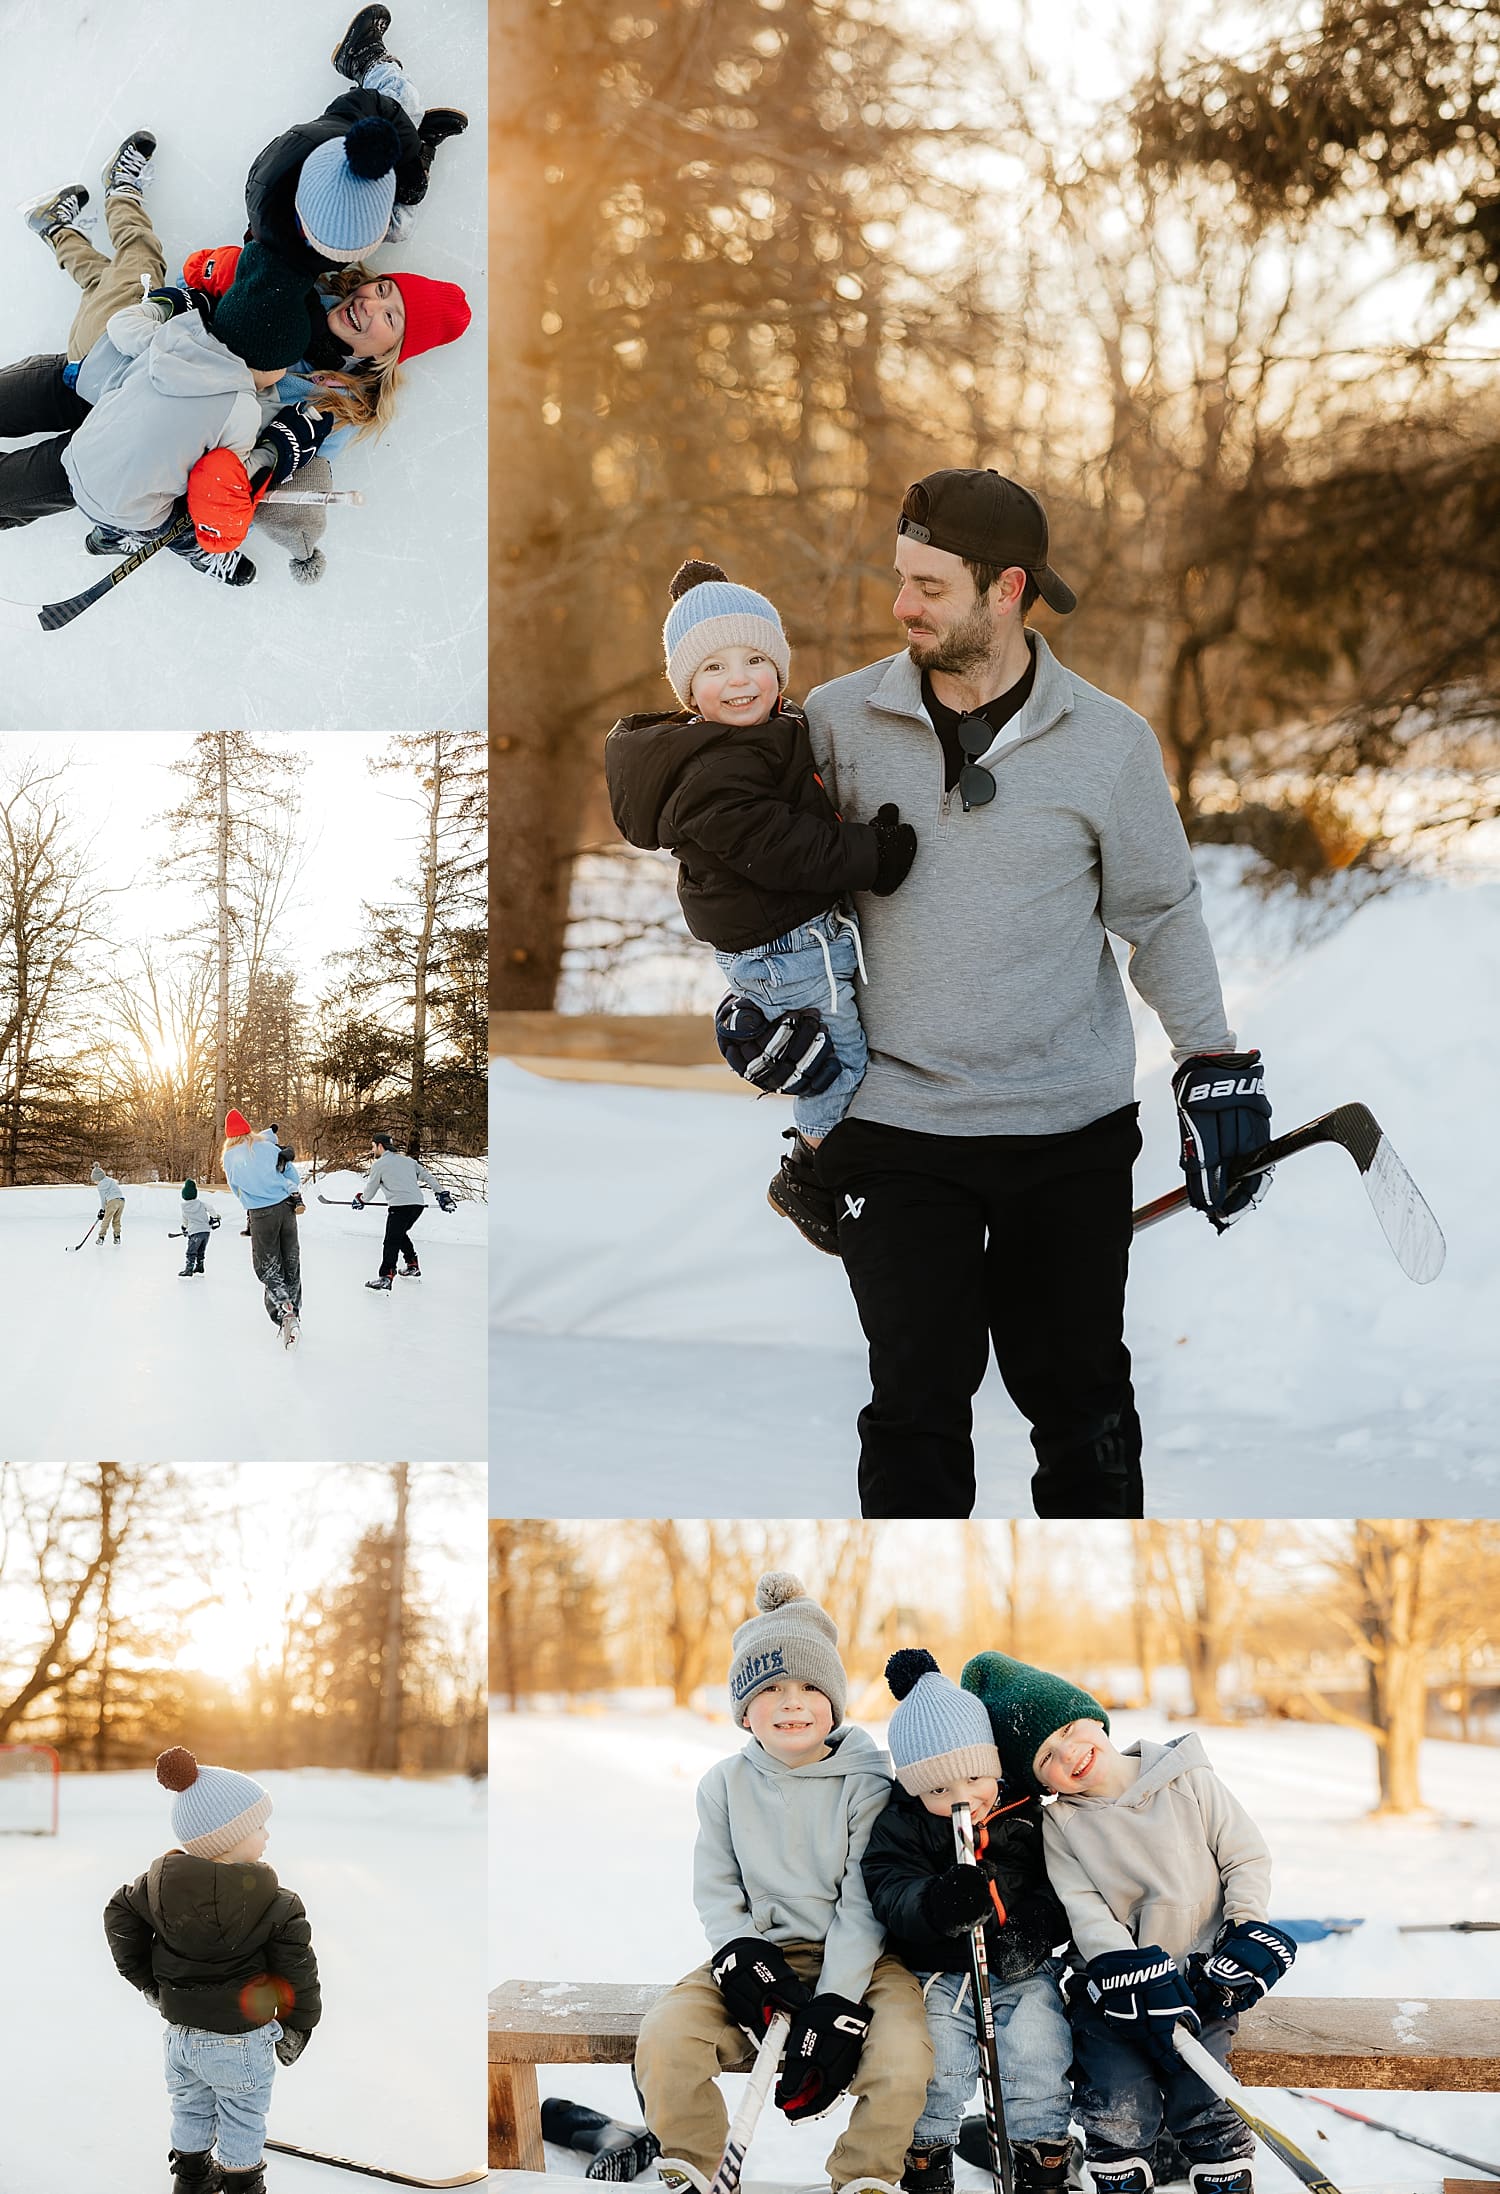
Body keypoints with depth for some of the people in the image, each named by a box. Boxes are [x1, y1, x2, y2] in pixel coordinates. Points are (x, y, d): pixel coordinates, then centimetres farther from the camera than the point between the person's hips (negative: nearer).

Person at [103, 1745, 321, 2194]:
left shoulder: (160, 1882, -10)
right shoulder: (275, 1906, -23)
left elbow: (120, 1918, 2)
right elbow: (296, 1970, -17)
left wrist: (147, 1981, 13)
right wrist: (297, 2027, -1)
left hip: (180, 2037, 5)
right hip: (241, 2041, -5)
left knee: (190, 2111, 27)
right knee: (242, 2123, 16)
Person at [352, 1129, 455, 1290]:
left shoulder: (379, 1164, 5)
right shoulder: (407, 1161, 21)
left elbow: (370, 1190, 13)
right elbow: (426, 1176, 17)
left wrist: (361, 1199, 33)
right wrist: (442, 1194, 18)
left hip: (400, 1205, -7)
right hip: (418, 1204, 7)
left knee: (391, 1241, -10)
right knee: (400, 1234, 27)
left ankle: (386, 1277, -22)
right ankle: (413, 1266, 31)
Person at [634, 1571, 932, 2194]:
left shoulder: (866, 1781, -5)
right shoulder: (726, 1785, 5)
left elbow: (862, 1905, -10)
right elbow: (715, 1890, 6)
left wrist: (834, 2004, -19)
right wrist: (739, 1951, -15)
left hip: (855, 1959, -2)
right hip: (763, 1954, 2)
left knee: (903, 2057, -31)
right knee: (664, 2037, -23)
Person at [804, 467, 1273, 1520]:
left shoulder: (1111, 740, -1)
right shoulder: (838, 720, 0)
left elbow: (1162, 912, 7)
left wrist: (1214, 1062, 1)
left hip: (1074, 1128, 0)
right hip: (894, 1122, 0)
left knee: (1081, 1397, 8)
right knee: (917, 1402, 1)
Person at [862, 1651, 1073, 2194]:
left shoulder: (1028, 1817, 3)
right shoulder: (899, 1826, -1)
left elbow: (1060, 1887, 3)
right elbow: (890, 1894, -14)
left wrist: (1034, 1928, -17)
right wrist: (936, 1904, -35)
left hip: (1021, 1975, 1)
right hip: (935, 1974, -1)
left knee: (1036, 2049, -19)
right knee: (934, 2059, -19)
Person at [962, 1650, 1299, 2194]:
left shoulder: (1189, 1783, -2)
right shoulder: (1061, 1823, 0)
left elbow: (1247, 1857, 3)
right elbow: (1085, 1911, -8)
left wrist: (1246, 1934, -9)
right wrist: (1142, 1979, -20)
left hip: (1202, 1972, -1)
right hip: (1118, 1984, 1)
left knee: (1196, 2100, -11)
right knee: (1118, 2108, -7)